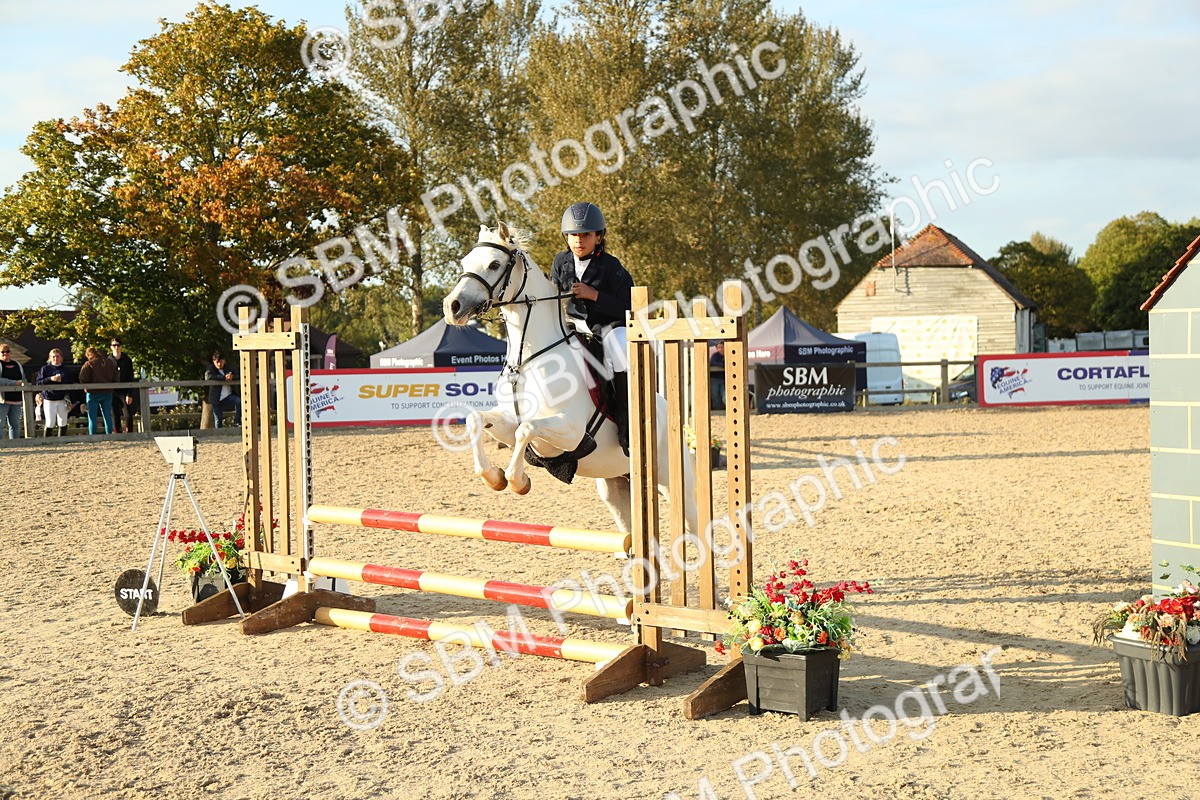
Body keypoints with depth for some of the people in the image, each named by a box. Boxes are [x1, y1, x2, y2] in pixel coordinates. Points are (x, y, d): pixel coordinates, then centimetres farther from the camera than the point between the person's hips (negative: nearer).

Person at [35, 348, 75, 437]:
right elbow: (38, 382, -4)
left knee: (62, 423, 4)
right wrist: (50, 379, -17)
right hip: (49, 400, -3)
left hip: (62, 400, 3)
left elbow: (71, 384, 13)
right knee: (50, 423, -8)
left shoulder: (66, 370, 12)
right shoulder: (45, 369, 4)